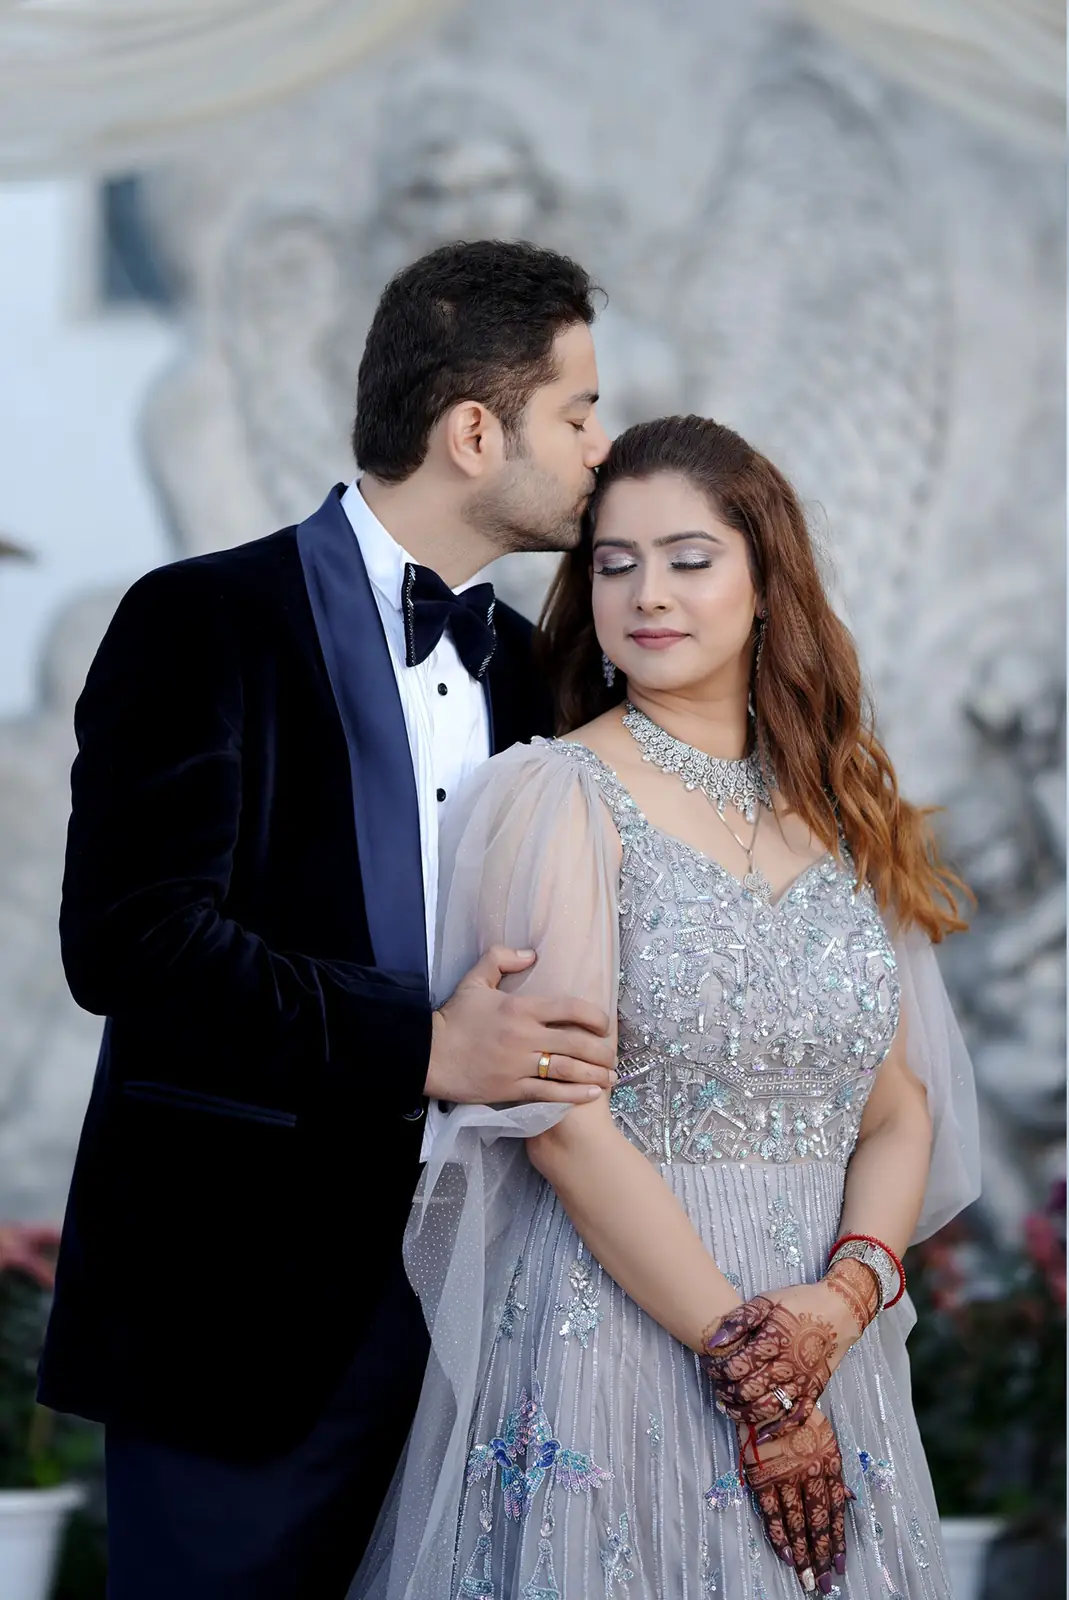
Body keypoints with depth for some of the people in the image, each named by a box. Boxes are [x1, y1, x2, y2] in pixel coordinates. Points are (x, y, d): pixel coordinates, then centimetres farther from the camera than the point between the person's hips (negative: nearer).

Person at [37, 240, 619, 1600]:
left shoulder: (529, 669, 15)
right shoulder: (205, 624, -6)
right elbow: (126, 939, -17)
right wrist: (420, 1046, -23)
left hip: (468, 1287, 6)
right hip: (246, 1304, -6)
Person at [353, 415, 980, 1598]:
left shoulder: (841, 814, 10)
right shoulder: (559, 798, -7)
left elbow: (901, 1108, 7)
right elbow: (563, 1127, -13)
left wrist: (848, 1292, -12)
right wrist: (750, 1367, -14)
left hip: (826, 1351, 5)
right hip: (616, 1317, -5)